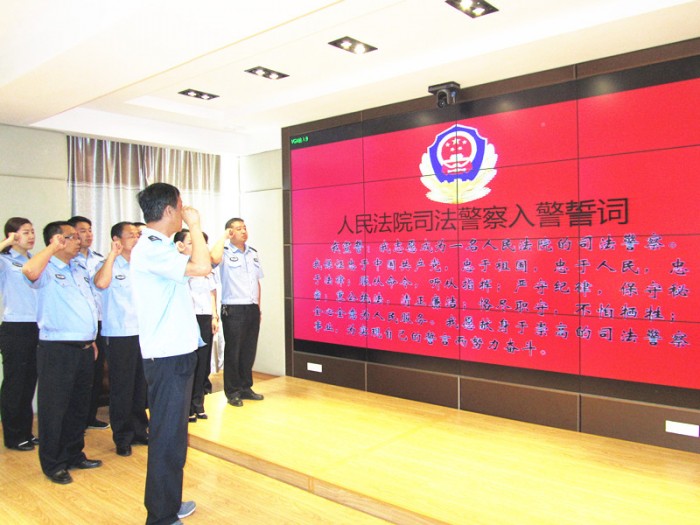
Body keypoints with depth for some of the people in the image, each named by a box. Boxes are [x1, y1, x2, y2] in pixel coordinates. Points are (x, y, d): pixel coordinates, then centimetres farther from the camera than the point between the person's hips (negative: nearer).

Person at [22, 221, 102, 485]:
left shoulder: (80, 270, 16)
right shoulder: (47, 270, -9)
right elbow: (29, 270, -34)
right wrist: (53, 247, -20)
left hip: (84, 348, 8)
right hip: (57, 349, -7)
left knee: (79, 406, 17)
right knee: (54, 408, 3)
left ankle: (74, 455, 31)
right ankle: (52, 464, 17)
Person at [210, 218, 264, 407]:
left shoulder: (253, 253, 13)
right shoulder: (225, 252, -5)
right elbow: (214, 258, -31)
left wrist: (258, 307, 15)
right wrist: (223, 237, -15)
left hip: (252, 309, 6)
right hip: (233, 309, -6)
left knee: (249, 351, 12)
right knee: (233, 351, 2)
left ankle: (245, 388, 25)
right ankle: (233, 392, 14)